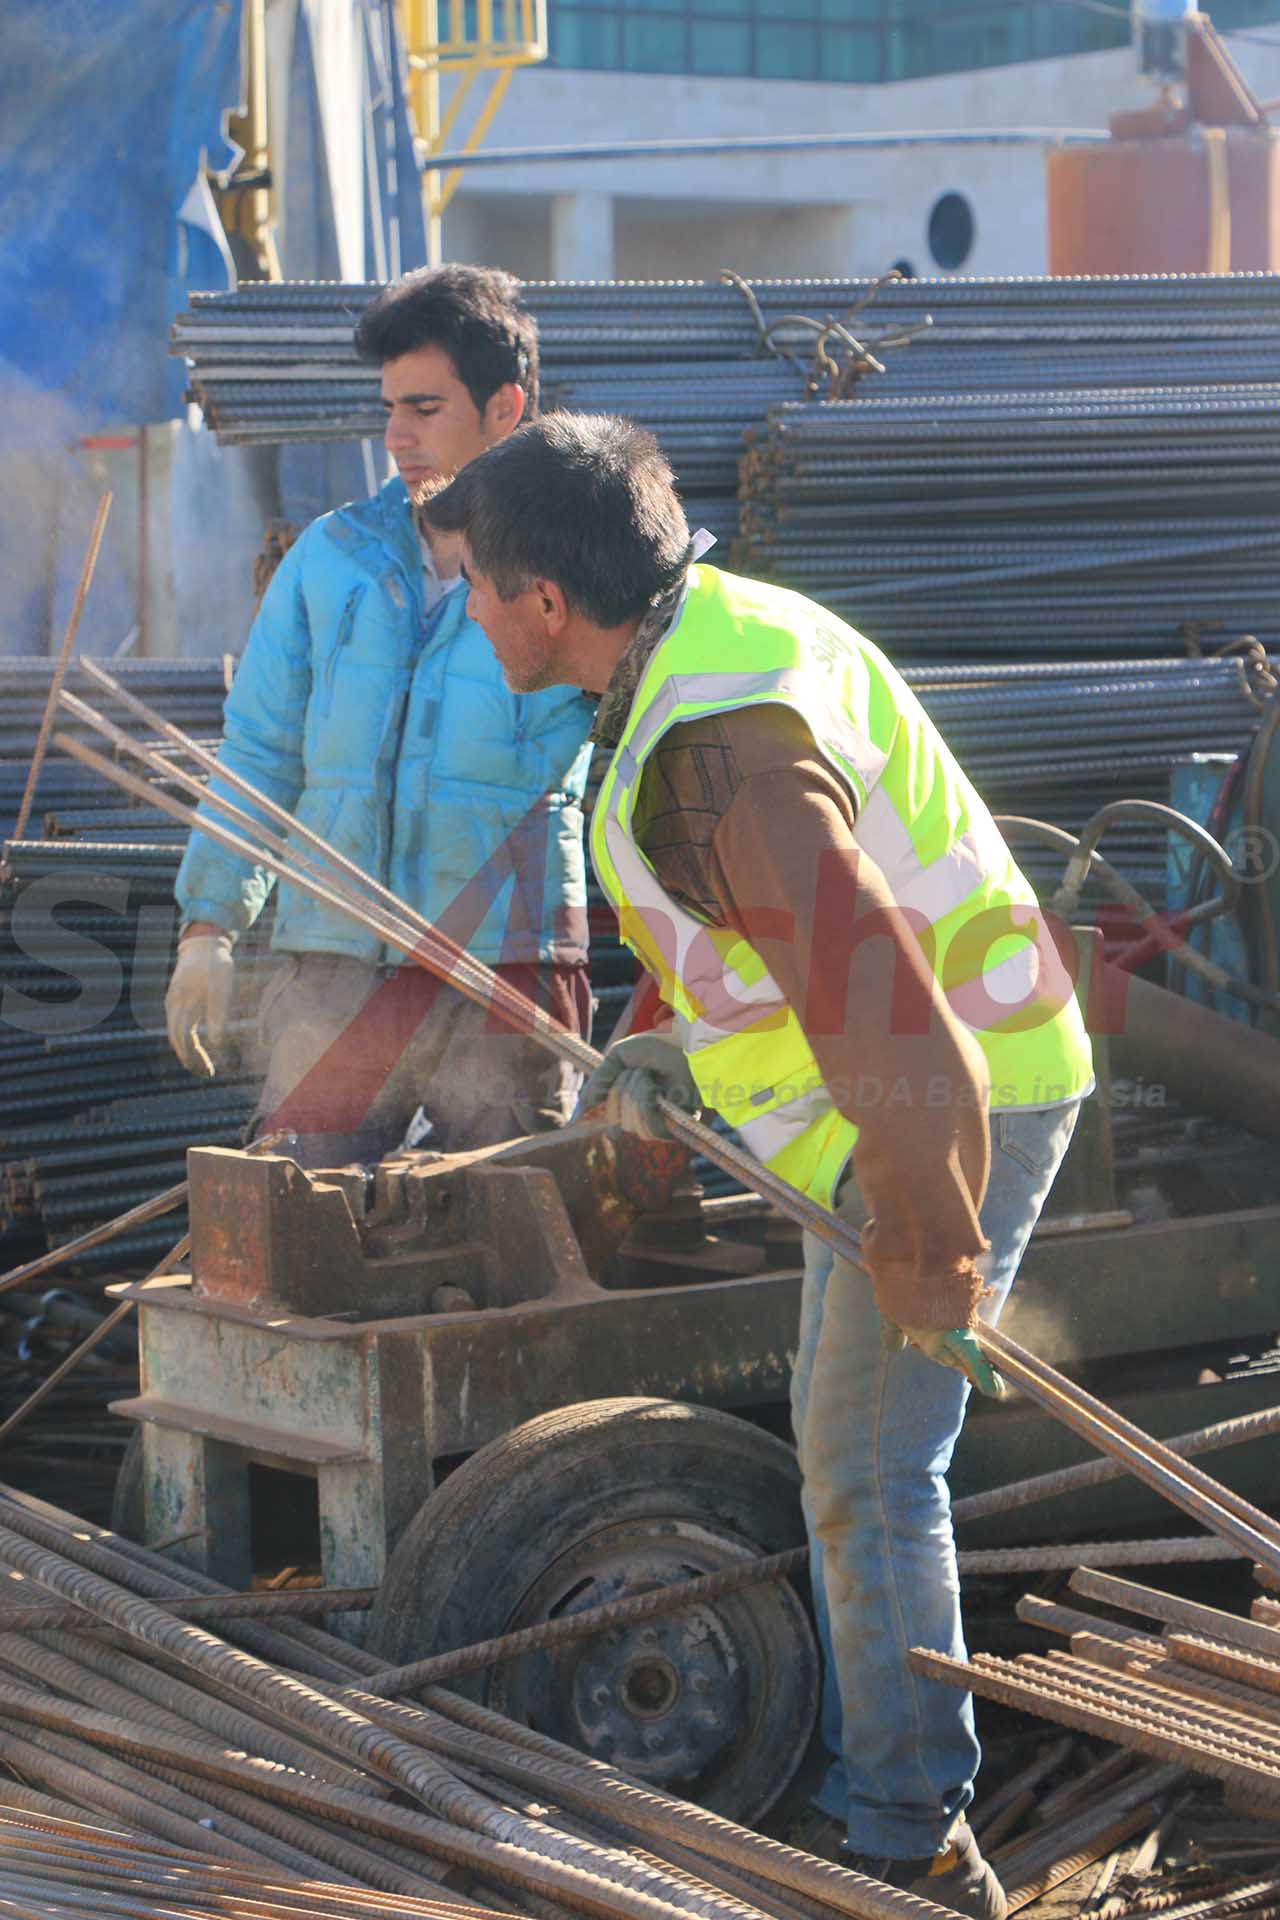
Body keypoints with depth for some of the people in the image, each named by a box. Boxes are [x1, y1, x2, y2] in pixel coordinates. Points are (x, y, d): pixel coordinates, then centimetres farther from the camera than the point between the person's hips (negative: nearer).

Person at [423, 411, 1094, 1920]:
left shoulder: (717, 750, -29)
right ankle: (876, 1783, 31)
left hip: (950, 1105, -11)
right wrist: (687, 1054, 16)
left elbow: (882, 1009, -33)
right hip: (908, 1076, 11)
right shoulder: (715, 628, 4)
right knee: (843, 1441, 19)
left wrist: (928, 1263, -25)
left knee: (869, 1471, -5)